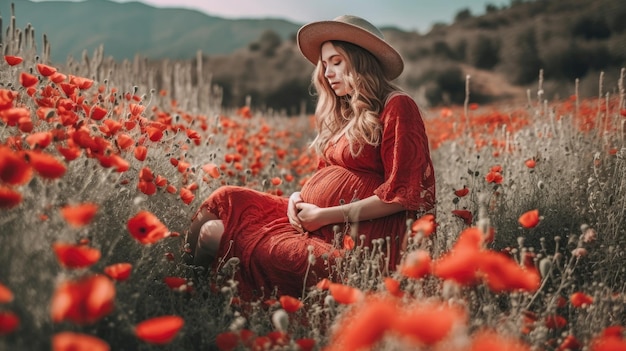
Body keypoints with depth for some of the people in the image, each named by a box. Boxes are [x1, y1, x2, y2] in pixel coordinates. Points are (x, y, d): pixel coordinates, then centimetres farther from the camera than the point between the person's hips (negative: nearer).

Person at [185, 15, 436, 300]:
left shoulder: (397, 108, -8)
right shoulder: (342, 112, 17)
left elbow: (400, 194, -14)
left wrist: (325, 216, -16)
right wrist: (298, 197, -1)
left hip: (353, 237, -9)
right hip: (314, 219, 9)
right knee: (226, 199, -3)